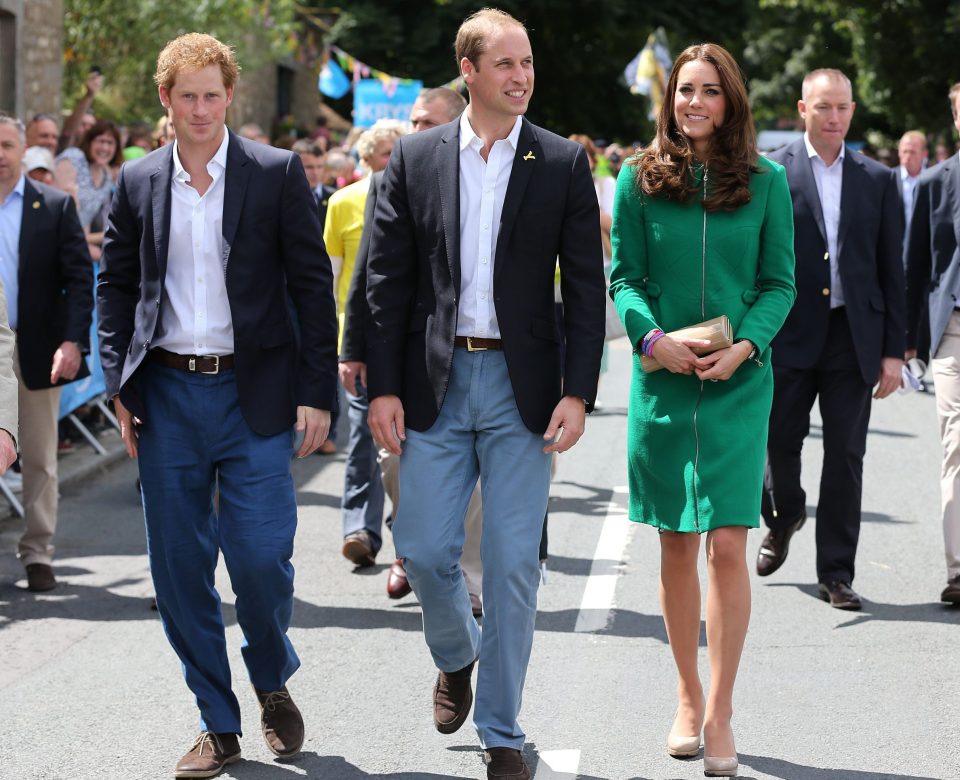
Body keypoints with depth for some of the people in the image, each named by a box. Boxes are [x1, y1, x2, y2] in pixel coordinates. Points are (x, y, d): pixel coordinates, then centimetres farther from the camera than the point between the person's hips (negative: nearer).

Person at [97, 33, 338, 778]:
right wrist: (120, 384, 4)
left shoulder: (277, 173, -1)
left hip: (254, 394, -3)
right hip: (167, 395, 3)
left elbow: (313, 284, -1)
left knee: (260, 555, -8)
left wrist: (317, 391, -6)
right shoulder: (138, 182, 8)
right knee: (179, 567, 4)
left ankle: (273, 681, 23)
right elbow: (117, 285, 14)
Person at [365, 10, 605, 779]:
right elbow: (387, 279, 4)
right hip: (435, 383, 1)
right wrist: (383, 387, -3)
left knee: (513, 564, 0)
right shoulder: (415, 158, 4)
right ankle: (455, 657, 34)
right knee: (425, 549, 1)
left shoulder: (563, 162, 1)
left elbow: (586, 287, 0)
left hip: (522, 387, -1)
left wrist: (578, 392, -8)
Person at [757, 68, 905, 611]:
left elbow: (892, 270, 8)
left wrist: (894, 349, 2)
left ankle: (837, 573, 11)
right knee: (780, 441, 2)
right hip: (790, 335, -1)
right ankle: (784, 516, 34)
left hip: (854, 337, 2)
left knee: (846, 456, 3)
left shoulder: (878, 180, 8)